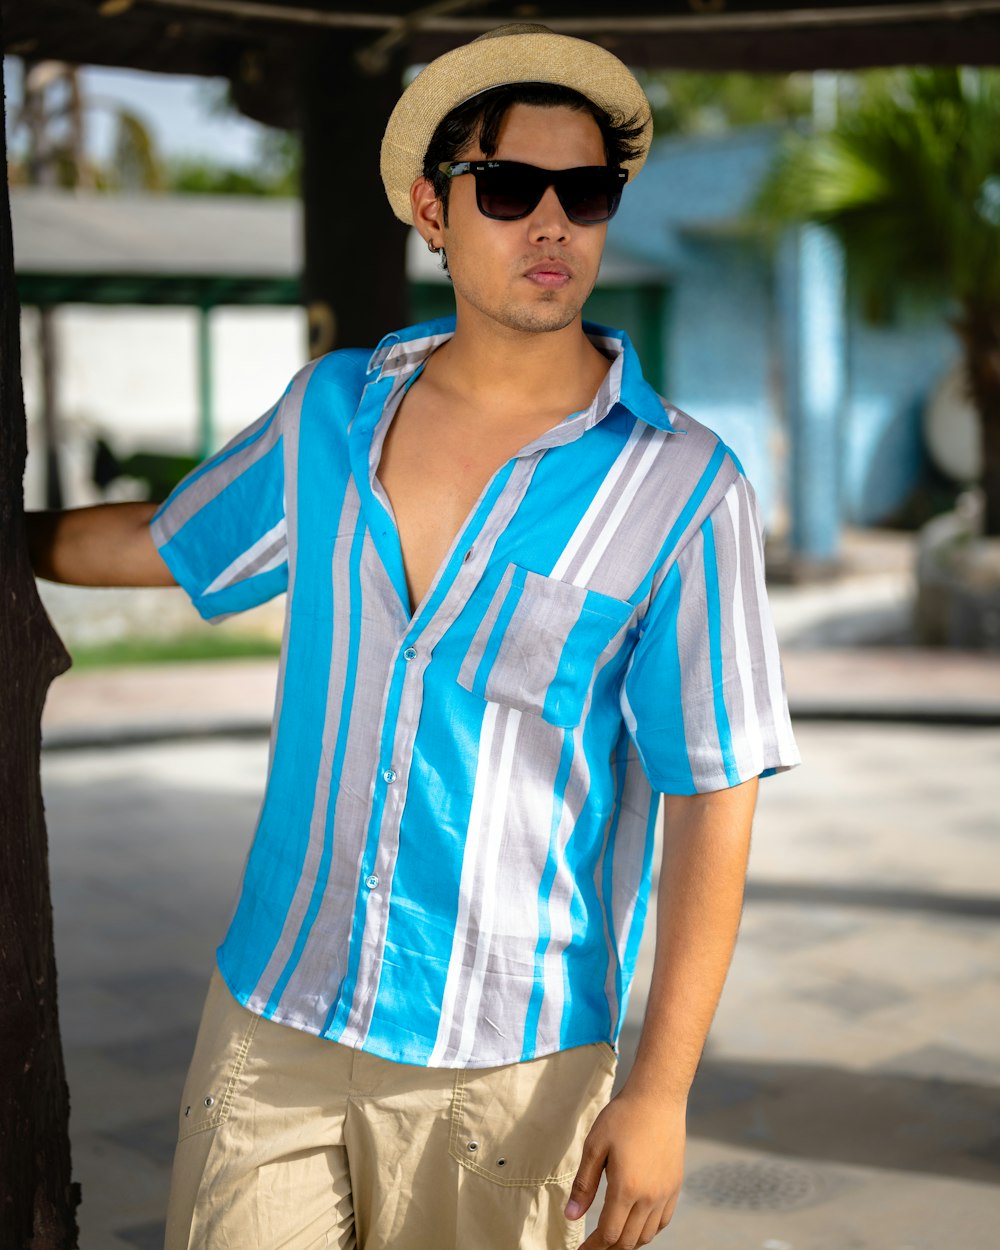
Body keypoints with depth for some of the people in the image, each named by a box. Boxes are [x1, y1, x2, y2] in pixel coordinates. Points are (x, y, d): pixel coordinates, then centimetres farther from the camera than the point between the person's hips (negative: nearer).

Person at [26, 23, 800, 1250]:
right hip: (274, 1012, 4)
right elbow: (161, 543, 20)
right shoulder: (330, 411, 2)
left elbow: (713, 803, -10)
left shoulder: (680, 490, -10)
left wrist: (660, 1091, -12)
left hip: (506, 1059, -3)